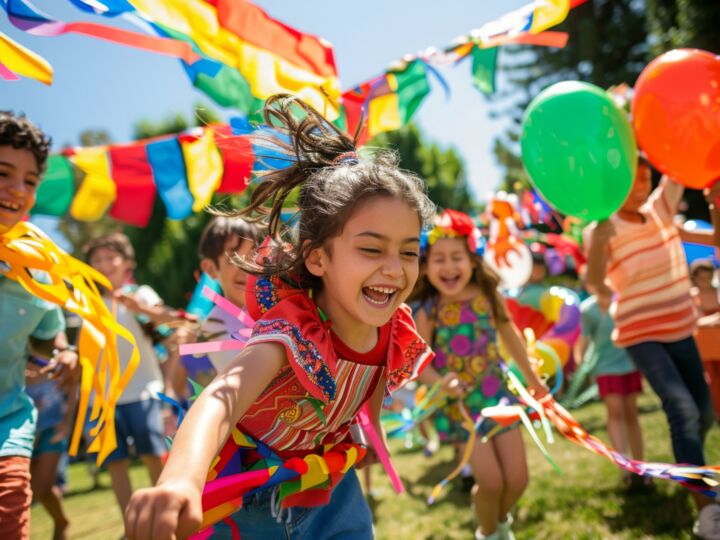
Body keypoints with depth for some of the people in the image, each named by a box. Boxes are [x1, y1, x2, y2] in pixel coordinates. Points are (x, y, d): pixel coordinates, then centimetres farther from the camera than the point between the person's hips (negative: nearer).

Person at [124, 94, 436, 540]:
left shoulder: (397, 332, -17)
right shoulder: (294, 334, -36)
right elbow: (224, 398, -56)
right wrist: (181, 478, -75)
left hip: (327, 488, 5)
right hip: (249, 492, -5)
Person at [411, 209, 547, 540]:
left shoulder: (488, 295, -7)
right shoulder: (427, 311, -16)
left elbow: (509, 335, 9)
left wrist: (531, 377, 20)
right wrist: (440, 382, -34)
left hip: (497, 395, 3)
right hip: (459, 404, -3)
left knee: (517, 478, 6)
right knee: (490, 481, -6)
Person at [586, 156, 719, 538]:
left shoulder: (661, 208, -1)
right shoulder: (605, 230, -15)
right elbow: (594, 284, -28)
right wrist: (599, 231, -37)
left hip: (680, 329, 6)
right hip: (641, 335, -6)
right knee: (683, 408, -22)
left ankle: (688, 473, 41)